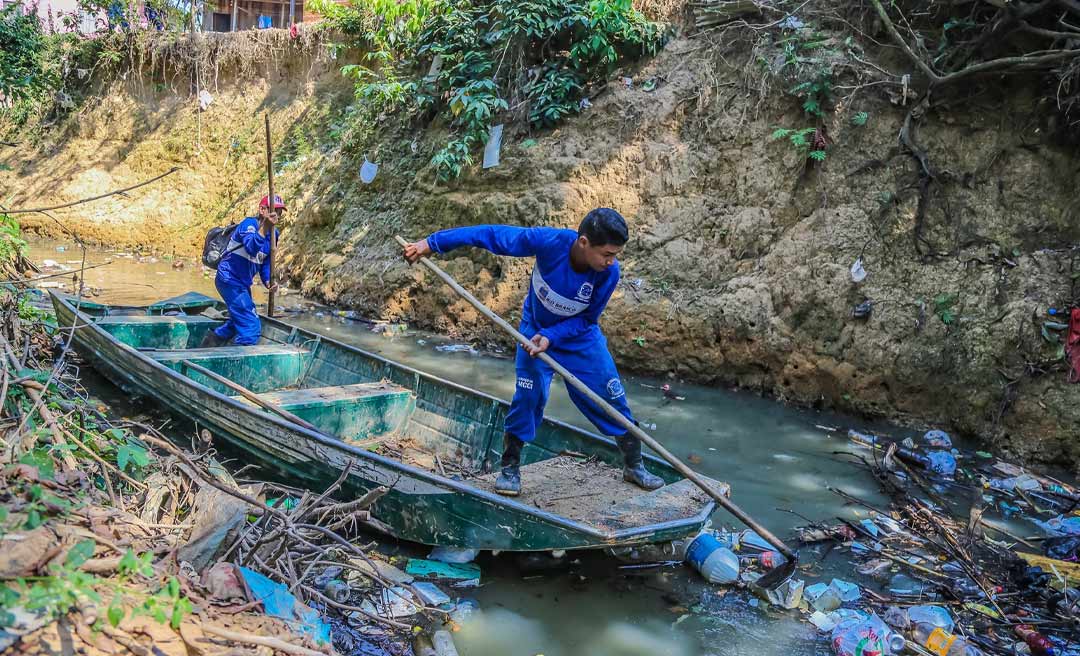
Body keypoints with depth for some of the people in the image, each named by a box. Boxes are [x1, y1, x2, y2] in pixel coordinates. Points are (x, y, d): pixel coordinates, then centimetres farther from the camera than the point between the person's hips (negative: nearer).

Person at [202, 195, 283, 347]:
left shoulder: (273, 234, 6)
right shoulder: (249, 224, -18)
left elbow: (265, 261, 13)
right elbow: (251, 248, -39)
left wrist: (267, 281, -5)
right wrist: (264, 227, -52)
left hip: (242, 283, 10)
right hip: (230, 279, -10)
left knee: (240, 321, 30)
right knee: (252, 328, -15)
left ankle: (213, 338, 46)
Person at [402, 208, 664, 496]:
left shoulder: (609, 273, -29)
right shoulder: (550, 242, -35)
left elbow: (586, 319, -14)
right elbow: (492, 235, -27)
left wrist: (551, 337, -29)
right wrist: (432, 242, -25)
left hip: (580, 335, 2)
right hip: (536, 329, -1)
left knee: (612, 397, 0)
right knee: (528, 396, -11)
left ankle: (634, 466, 18)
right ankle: (509, 468, 8)